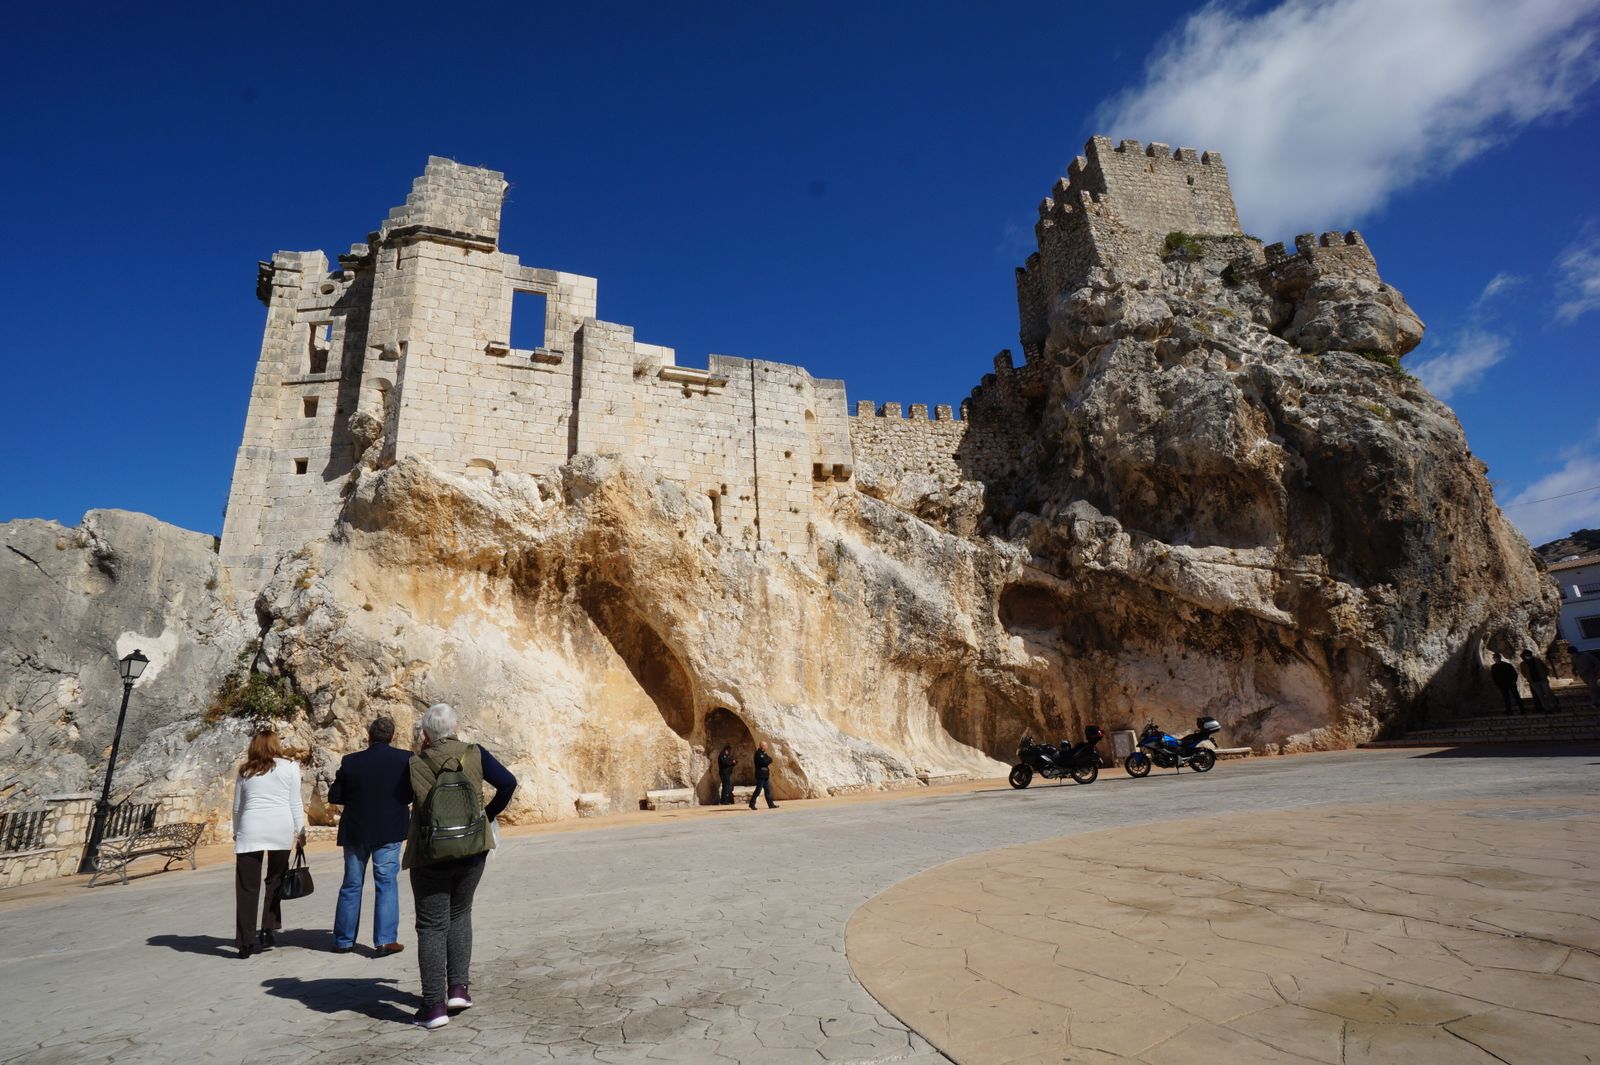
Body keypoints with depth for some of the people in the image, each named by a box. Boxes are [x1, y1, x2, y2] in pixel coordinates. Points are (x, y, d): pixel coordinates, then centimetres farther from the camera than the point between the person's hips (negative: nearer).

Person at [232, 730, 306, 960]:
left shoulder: (245, 771, 12)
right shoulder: (289, 767, 5)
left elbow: (237, 807, 17)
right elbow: (295, 803, 4)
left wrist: (236, 833, 29)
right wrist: (301, 831, 9)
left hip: (251, 830, 1)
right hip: (281, 829, -1)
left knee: (247, 886, 4)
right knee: (275, 880, 14)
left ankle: (247, 941, 2)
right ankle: (268, 931, 13)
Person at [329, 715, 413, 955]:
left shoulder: (350, 762, -6)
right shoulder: (405, 759, -9)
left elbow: (334, 796, -2)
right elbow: (413, 794, -3)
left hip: (355, 831, 2)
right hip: (389, 831, -2)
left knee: (351, 884, 15)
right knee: (386, 883, 4)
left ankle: (343, 940, 23)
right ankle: (386, 940, 1)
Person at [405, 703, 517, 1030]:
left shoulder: (414, 765, -9)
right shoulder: (474, 754, -5)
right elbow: (508, 782, -9)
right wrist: (488, 815, 8)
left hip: (430, 856, -2)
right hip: (472, 849, 2)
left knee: (431, 926, 8)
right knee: (459, 915, 22)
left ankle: (435, 1005, 8)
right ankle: (459, 987, 18)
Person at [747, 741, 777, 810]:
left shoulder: (763, 754, 18)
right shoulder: (758, 754, -13)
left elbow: (770, 760, 11)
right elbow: (763, 762, -24)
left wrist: (768, 758, -8)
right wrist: (768, 759, -8)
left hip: (765, 775, 10)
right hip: (760, 775, -10)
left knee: (768, 790, 9)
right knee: (758, 790, -6)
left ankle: (771, 804, 13)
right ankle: (752, 804, 3)